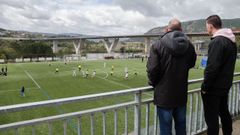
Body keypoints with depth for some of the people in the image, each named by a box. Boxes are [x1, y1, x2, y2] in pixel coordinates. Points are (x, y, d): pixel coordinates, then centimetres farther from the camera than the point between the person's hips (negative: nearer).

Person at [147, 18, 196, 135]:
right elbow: (191, 64, 12)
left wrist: (153, 83, 0)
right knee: (181, 125, 22)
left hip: (164, 95, -4)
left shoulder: (157, 45, -16)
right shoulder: (189, 45, -3)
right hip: (182, 94, 4)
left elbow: (152, 69, -18)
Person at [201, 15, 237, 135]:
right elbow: (227, 64, 14)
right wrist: (226, 80, 19)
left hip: (214, 88, -9)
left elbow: (212, 68, -24)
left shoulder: (217, 42, -20)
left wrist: (205, 87, -15)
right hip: (225, 85, 9)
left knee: (211, 118, 0)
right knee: (224, 113, 23)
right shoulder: (232, 41, 9)